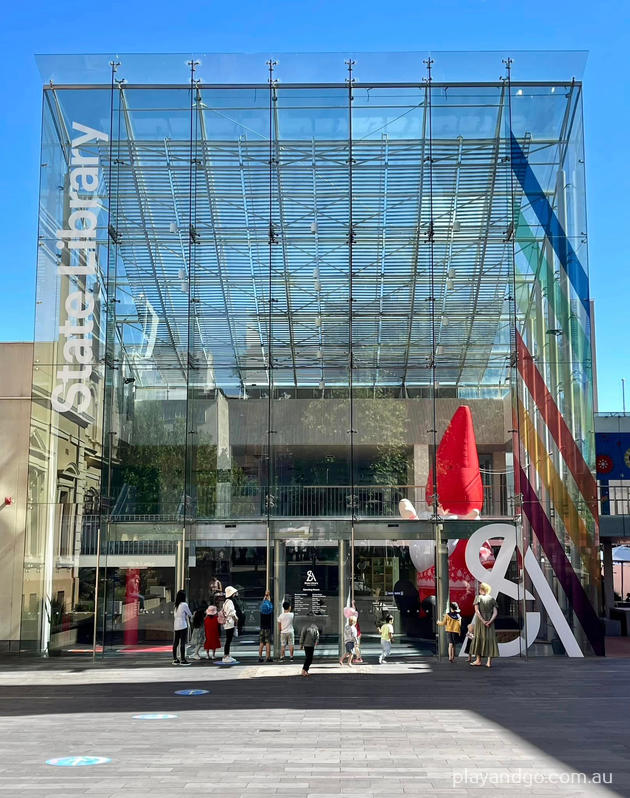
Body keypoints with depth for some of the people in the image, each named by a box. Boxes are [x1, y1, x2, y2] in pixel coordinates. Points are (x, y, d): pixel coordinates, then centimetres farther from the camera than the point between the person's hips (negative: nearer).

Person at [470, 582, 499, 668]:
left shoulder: (478, 598, -1)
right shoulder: (492, 599, 7)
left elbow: (477, 611, -12)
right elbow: (495, 612, -3)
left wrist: (483, 621, -14)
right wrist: (490, 621, -11)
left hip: (480, 620, -2)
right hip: (490, 621, 2)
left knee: (478, 638, 9)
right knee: (490, 639, 3)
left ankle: (478, 660, 12)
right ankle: (489, 661, -1)